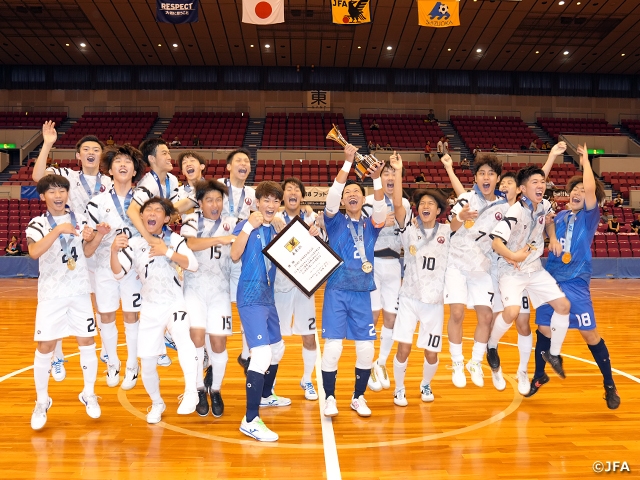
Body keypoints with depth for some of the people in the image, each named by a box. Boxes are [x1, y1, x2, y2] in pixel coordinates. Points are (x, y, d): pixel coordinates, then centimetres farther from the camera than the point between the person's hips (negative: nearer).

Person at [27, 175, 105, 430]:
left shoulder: (79, 219, 4)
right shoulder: (38, 224, -6)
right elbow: (34, 252, -25)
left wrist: (97, 236, -9)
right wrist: (58, 230, -34)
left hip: (80, 292, 3)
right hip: (51, 294, -2)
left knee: (87, 342, 6)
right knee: (45, 347, 0)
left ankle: (89, 394, 23)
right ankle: (42, 401, 18)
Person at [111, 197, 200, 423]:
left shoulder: (174, 239, -2)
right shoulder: (134, 244, 2)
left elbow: (193, 264, -13)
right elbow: (118, 273, -8)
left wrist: (167, 252, -24)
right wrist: (114, 249, -25)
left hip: (175, 303, -2)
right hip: (150, 308, 3)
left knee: (182, 338, -34)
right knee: (147, 362, 6)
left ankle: (191, 392, -27)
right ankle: (157, 403, 31)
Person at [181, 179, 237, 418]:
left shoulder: (230, 223, 5)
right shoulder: (192, 220, 0)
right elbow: (190, 243, -20)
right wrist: (219, 239, -33)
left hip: (220, 290, 1)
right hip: (194, 287, -1)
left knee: (218, 342, 0)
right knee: (197, 336, -10)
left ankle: (215, 389, 23)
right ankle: (199, 389, 11)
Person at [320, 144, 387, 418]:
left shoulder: (371, 224, 8)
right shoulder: (335, 221, 3)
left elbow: (381, 208, -12)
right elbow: (332, 195, -13)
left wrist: (376, 178, -25)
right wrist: (348, 162, -20)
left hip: (362, 294, 3)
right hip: (336, 292, -2)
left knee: (366, 349, 2)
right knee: (333, 347, -7)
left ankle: (358, 398, 23)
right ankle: (329, 398, 14)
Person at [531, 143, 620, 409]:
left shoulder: (589, 216, -3)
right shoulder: (559, 217, 11)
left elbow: (590, 188, -18)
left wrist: (584, 159, -7)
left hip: (576, 284, -4)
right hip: (551, 280, 4)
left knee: (590, 334, -1)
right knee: (544, 330, 8)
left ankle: (610, 386, 16)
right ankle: (539, 376, 27)